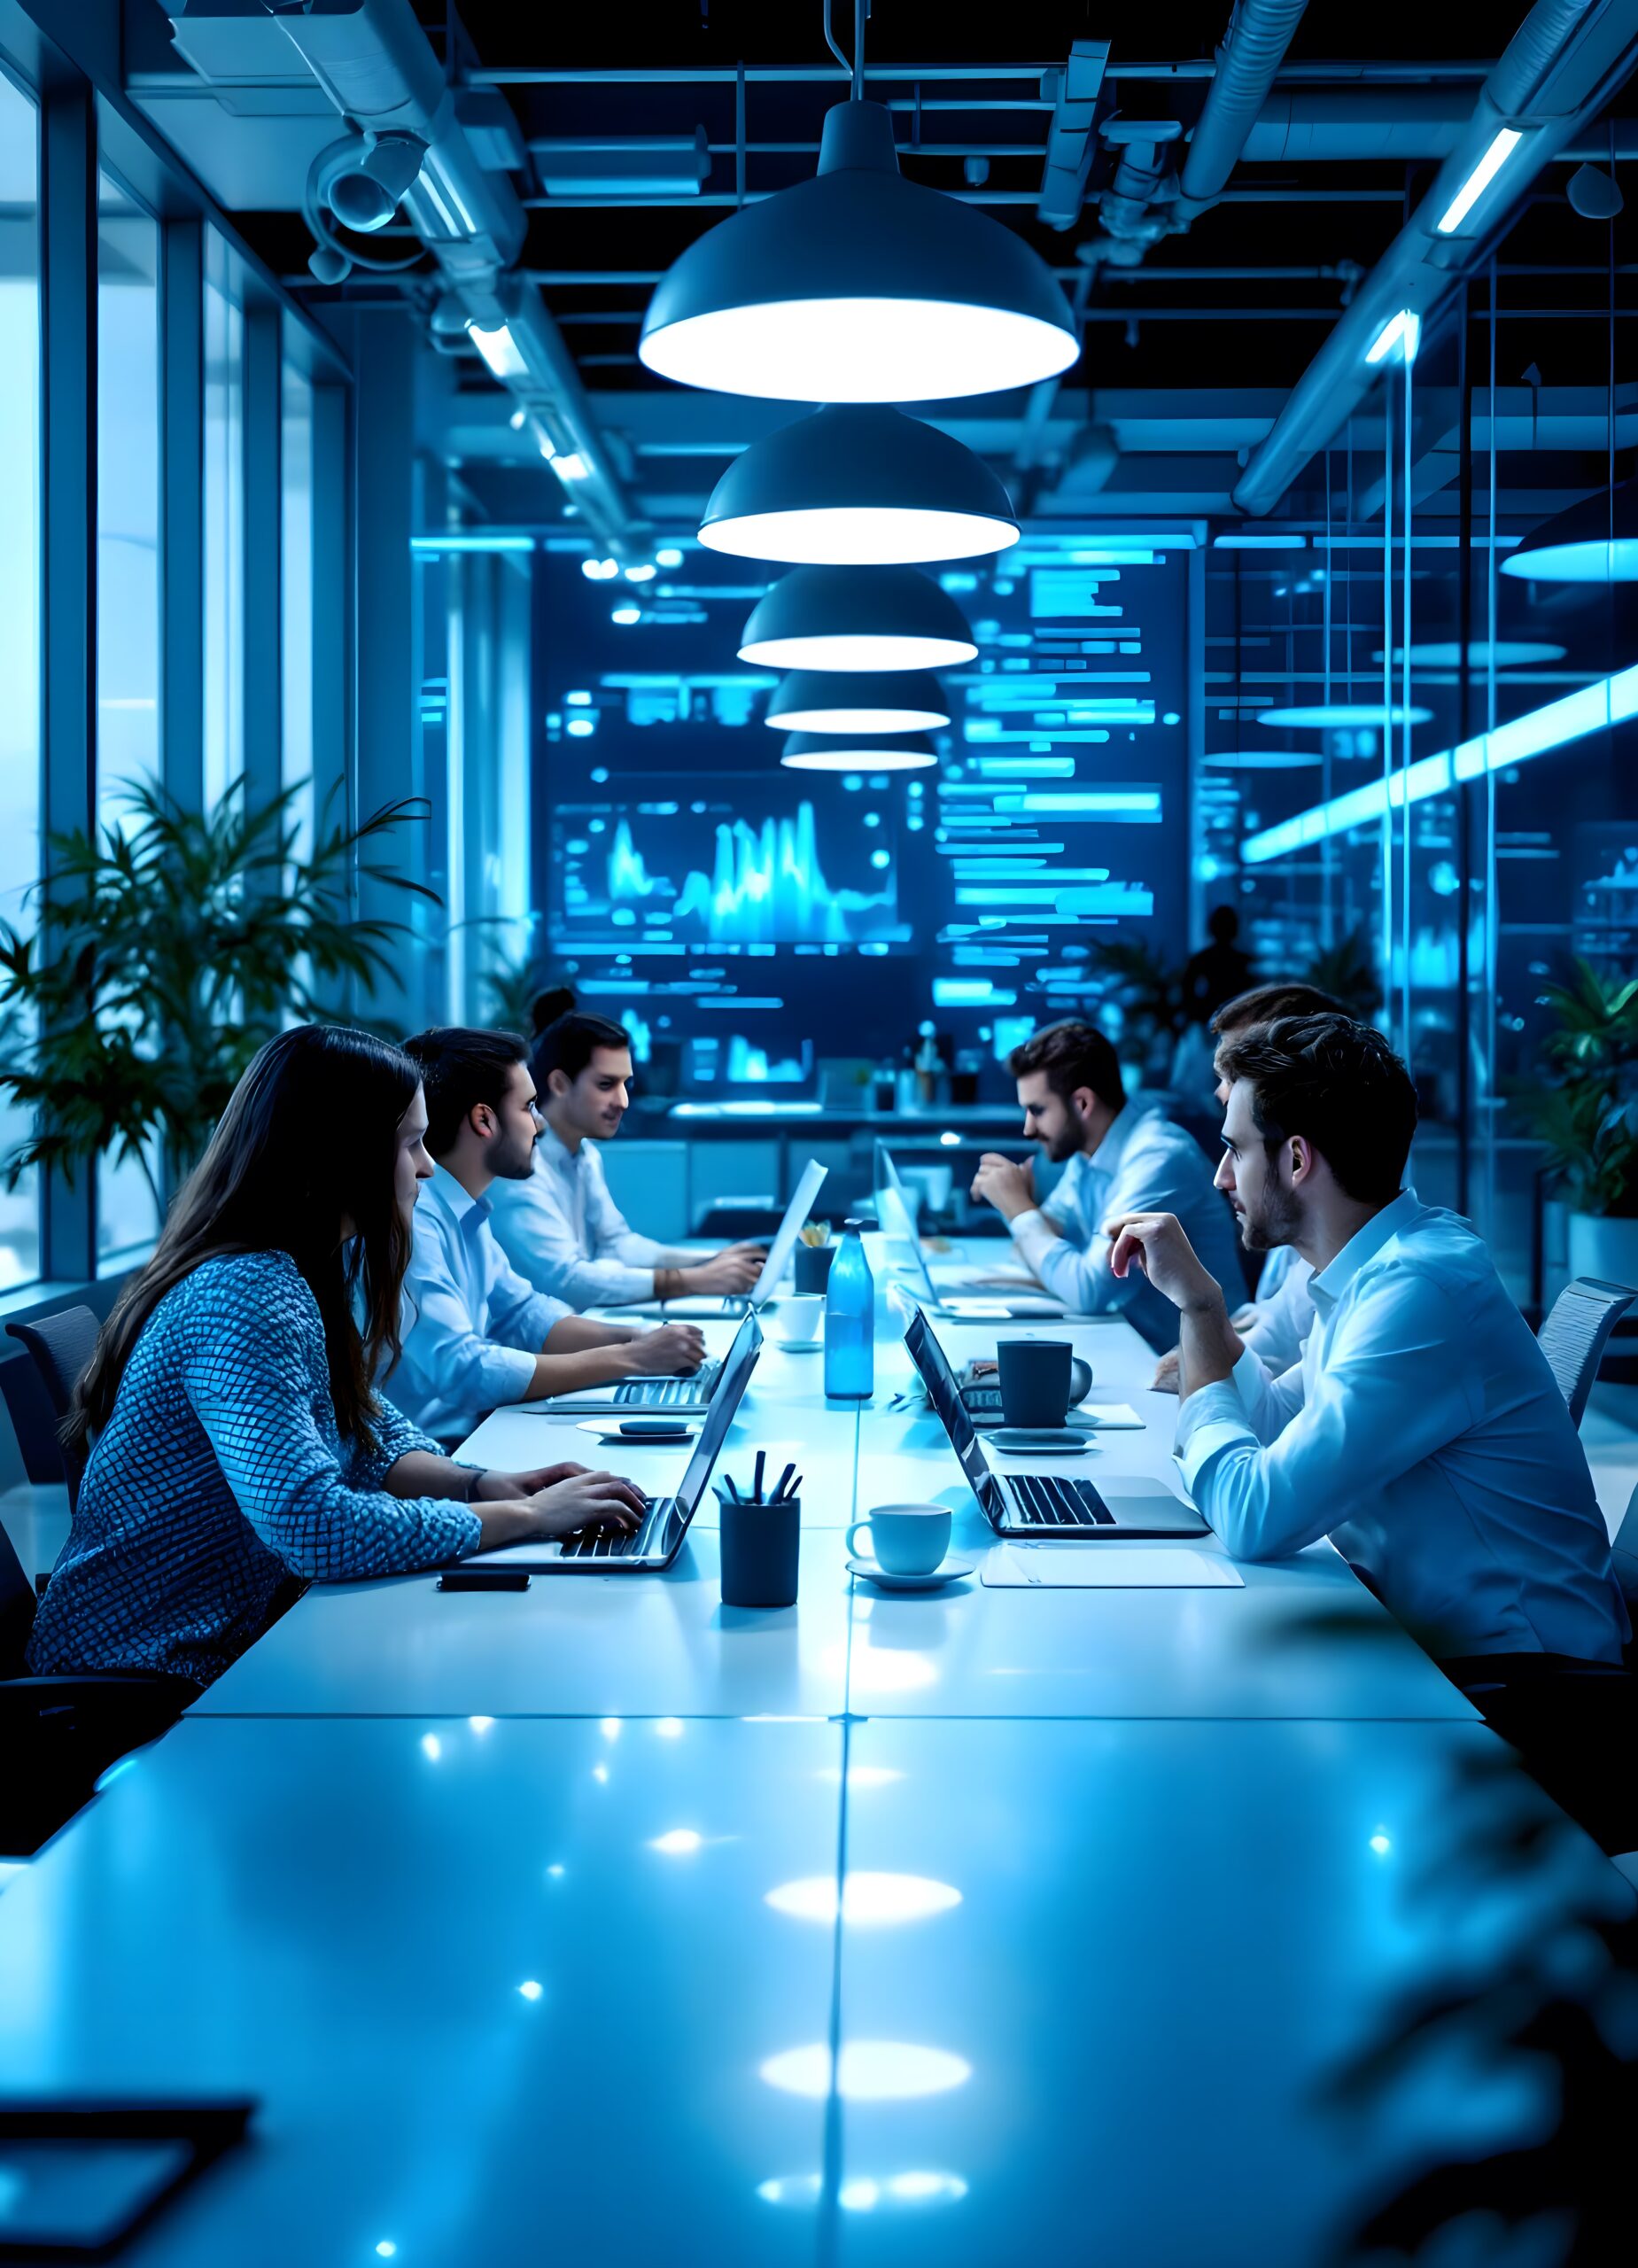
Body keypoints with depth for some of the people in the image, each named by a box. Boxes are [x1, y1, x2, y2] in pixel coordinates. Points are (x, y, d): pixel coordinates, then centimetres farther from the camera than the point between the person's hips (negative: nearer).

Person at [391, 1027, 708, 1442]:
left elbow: (523, 1314, 18)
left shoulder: (463, 1211, 10)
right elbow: (463, 1373, -25)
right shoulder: (412, 1219, -21)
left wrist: (638, 1339, 0)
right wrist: (630, 1358, -18)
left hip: (470, 1435, 9)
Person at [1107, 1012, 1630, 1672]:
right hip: (1426, 1640, 8)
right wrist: (1197, 1298, 8)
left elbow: (1253, 1520, -27)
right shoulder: (1375, 1268, 6)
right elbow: (1275, 1424, 20)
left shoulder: (1418, 1292, -24)